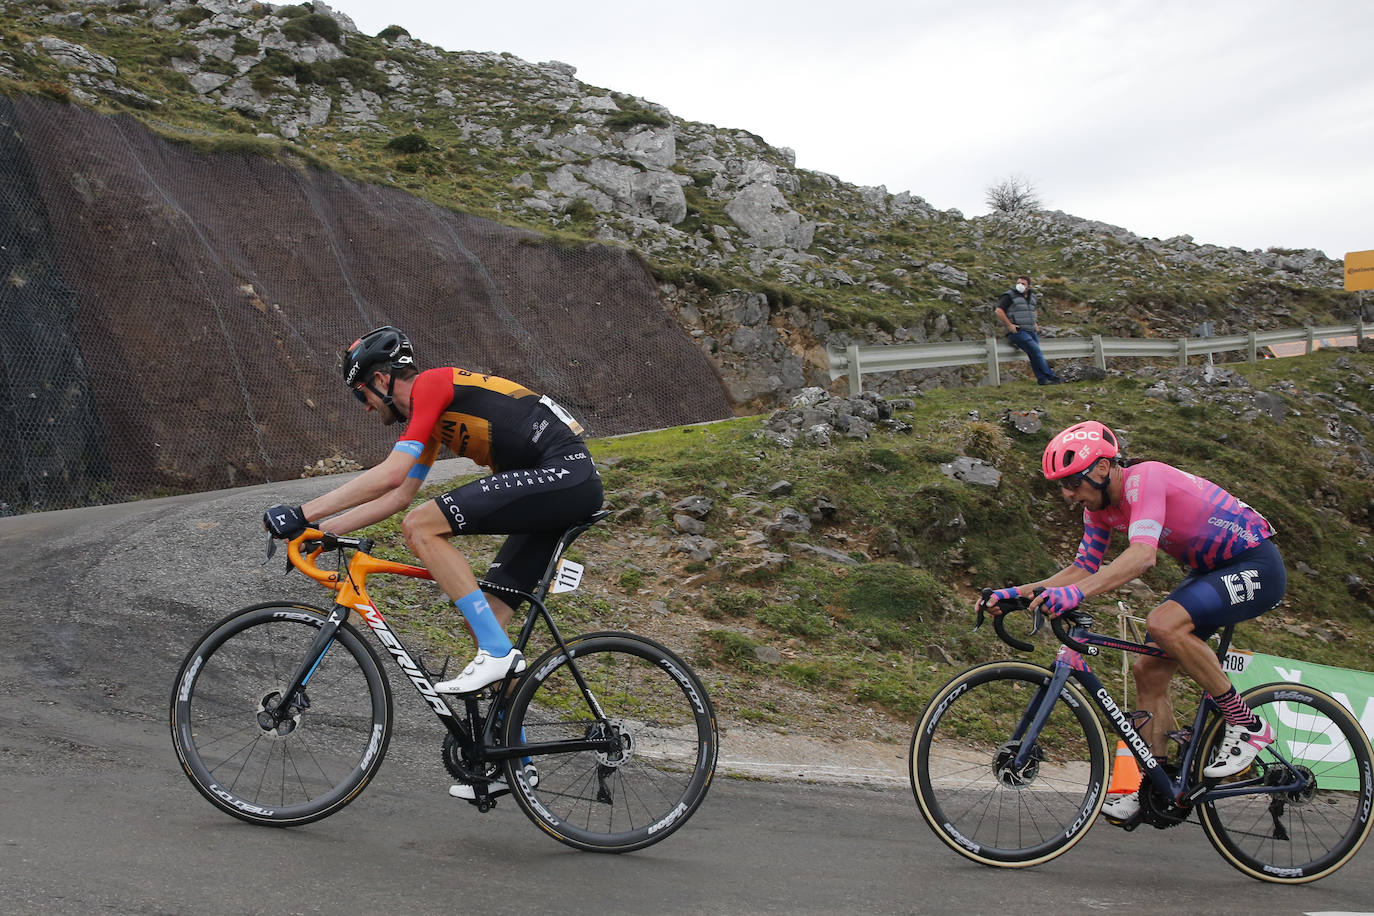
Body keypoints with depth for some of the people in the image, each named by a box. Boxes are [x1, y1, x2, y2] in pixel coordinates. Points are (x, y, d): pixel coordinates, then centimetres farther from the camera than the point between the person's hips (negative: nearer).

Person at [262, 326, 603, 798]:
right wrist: (322, 527, 21)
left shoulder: (431, 384, -7)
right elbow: (398, 495, 26)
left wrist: (303, 512, -13)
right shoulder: (429, 414, 22)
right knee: (482, 616, 10)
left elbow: (388, 475, -16)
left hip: (563, 475, -10)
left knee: (422, 526, -16)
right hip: (565, 491, 10)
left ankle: (497, 652, -13)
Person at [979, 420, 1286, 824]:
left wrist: (1074, 593, -52)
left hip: (1255, 565, -9)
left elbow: (1142, 554, -42)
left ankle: (1247, 725, -16)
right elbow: (1084, 568, 5)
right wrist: (1019, 592, -8)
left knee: (1163, 624, -30)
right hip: (1210, 570, 9)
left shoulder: (1145, 479, -27)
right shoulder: (1100, 506, 1)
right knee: (1148, 671, 1)